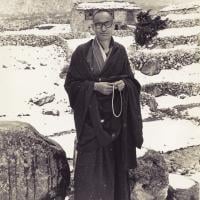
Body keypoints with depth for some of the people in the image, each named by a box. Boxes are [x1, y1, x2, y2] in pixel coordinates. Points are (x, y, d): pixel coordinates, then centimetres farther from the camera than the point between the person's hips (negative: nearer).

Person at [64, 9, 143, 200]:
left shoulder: (120, 51, 5)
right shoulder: (82, 51, -5)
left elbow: (130, 79, 11)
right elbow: (71, 83, -5)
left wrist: (124, 84, -11)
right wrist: (95, 86, -18)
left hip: (116, 115, 3)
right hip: (92, 116, -3)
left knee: (115, 160, 8)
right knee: (91, 162, -4)